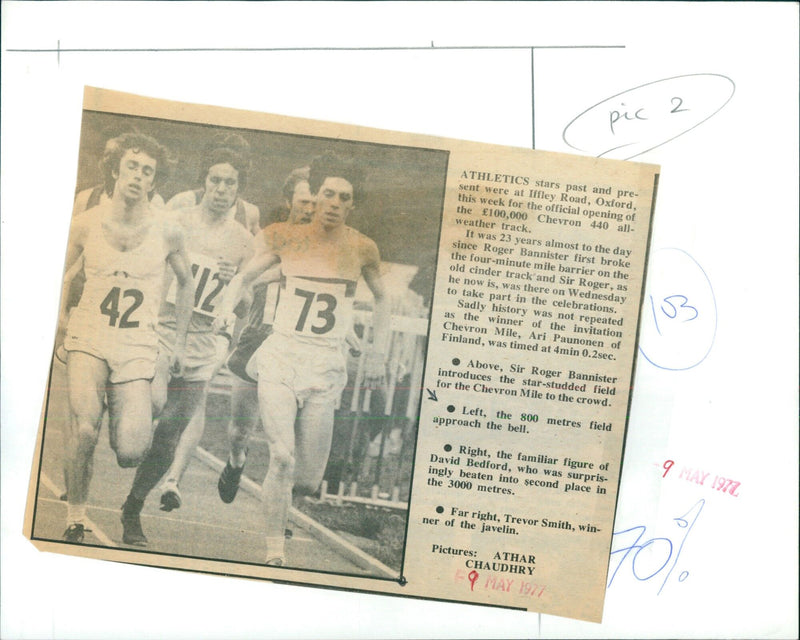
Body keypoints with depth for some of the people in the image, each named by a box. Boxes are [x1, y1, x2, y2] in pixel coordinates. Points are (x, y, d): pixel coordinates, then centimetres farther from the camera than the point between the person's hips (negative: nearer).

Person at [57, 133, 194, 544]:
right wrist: (60, 315, 1)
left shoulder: (167, 233, -2)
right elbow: (65, 275, 16)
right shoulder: (86, 224, 0)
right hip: (89, 337, 0)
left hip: (137, 347, 0)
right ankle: (75, 519, 1)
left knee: (130, 454, -10)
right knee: (84, 430, -22)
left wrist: (180, 342, 14)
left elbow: (185, 281, 14)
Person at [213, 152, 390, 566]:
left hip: (326, 366, 1)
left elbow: (381, 299, 18)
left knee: (308, 480, 2)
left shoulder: (361, 249, 3)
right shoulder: (287, 238, 3)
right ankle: (274, 550, 4)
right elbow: (244, 277, 13)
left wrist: (378, 354, 13)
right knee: (282, 456, -14)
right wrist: (223, 317, -3)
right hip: (280, 357, 0)